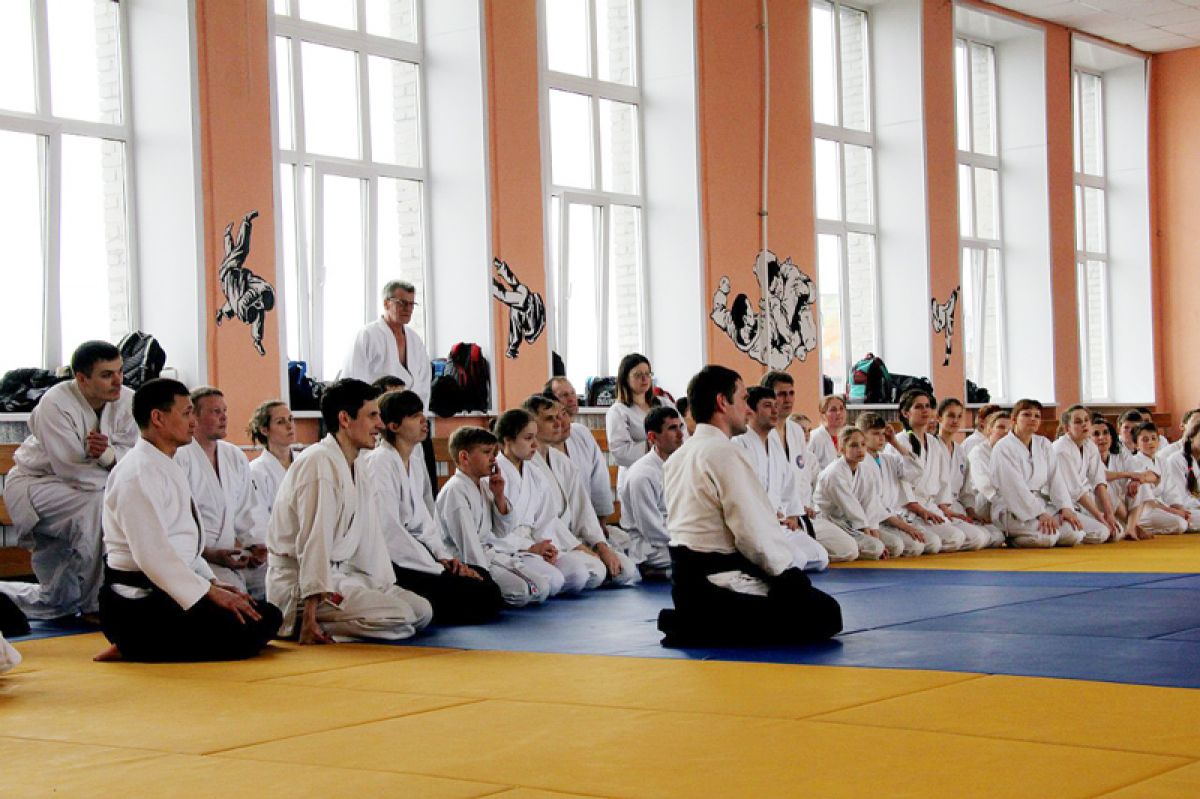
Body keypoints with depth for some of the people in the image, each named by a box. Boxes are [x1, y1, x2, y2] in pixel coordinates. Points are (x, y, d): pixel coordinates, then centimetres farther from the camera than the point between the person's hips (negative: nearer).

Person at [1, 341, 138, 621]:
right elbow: (71, 470, -29)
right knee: (99, 508, -35)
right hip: (35, 483, -7)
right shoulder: (55, 405, -26)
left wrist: (108, 455, -37)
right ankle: (95, 605, -23)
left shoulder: (127, 401, -10)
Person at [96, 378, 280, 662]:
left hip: (167, 592, 11)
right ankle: (133, 648, -9)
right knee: (241, 633, -19)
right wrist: (211, 592, -17)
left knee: (267, 617, 5)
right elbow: (152, 554, -22)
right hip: (138, 605, -11)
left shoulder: (168, 467, 18)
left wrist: (213, 583, 9)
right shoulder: (138, 474, -16)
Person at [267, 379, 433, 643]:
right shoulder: (319, 463, -18)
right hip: (298, 583, -10)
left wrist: (385, 588, 5)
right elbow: (315, 541, -25)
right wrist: (311, 615, -28)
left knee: (421, 611, 4)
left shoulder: (354, 465, 14)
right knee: (399, 619, -22)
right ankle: (304, 626, -12)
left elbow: (370, 536, 13)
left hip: (340, 574, 10)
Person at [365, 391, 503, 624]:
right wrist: (437, 568, -16)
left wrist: (445, 557, -4)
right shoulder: (379, 463, -12)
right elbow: (388, 529, -18)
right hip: (391, 561, -10)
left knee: (482, 577, -3)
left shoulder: (415, 466, 18)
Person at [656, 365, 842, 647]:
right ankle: (701, 630, -10)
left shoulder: (677, 458, 13)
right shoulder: (725, 453, -16)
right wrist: (788, 571, -3)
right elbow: (756, 530, -19)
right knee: (826, 614, -6)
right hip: (717, 586, -10)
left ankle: (693, 622, 8)